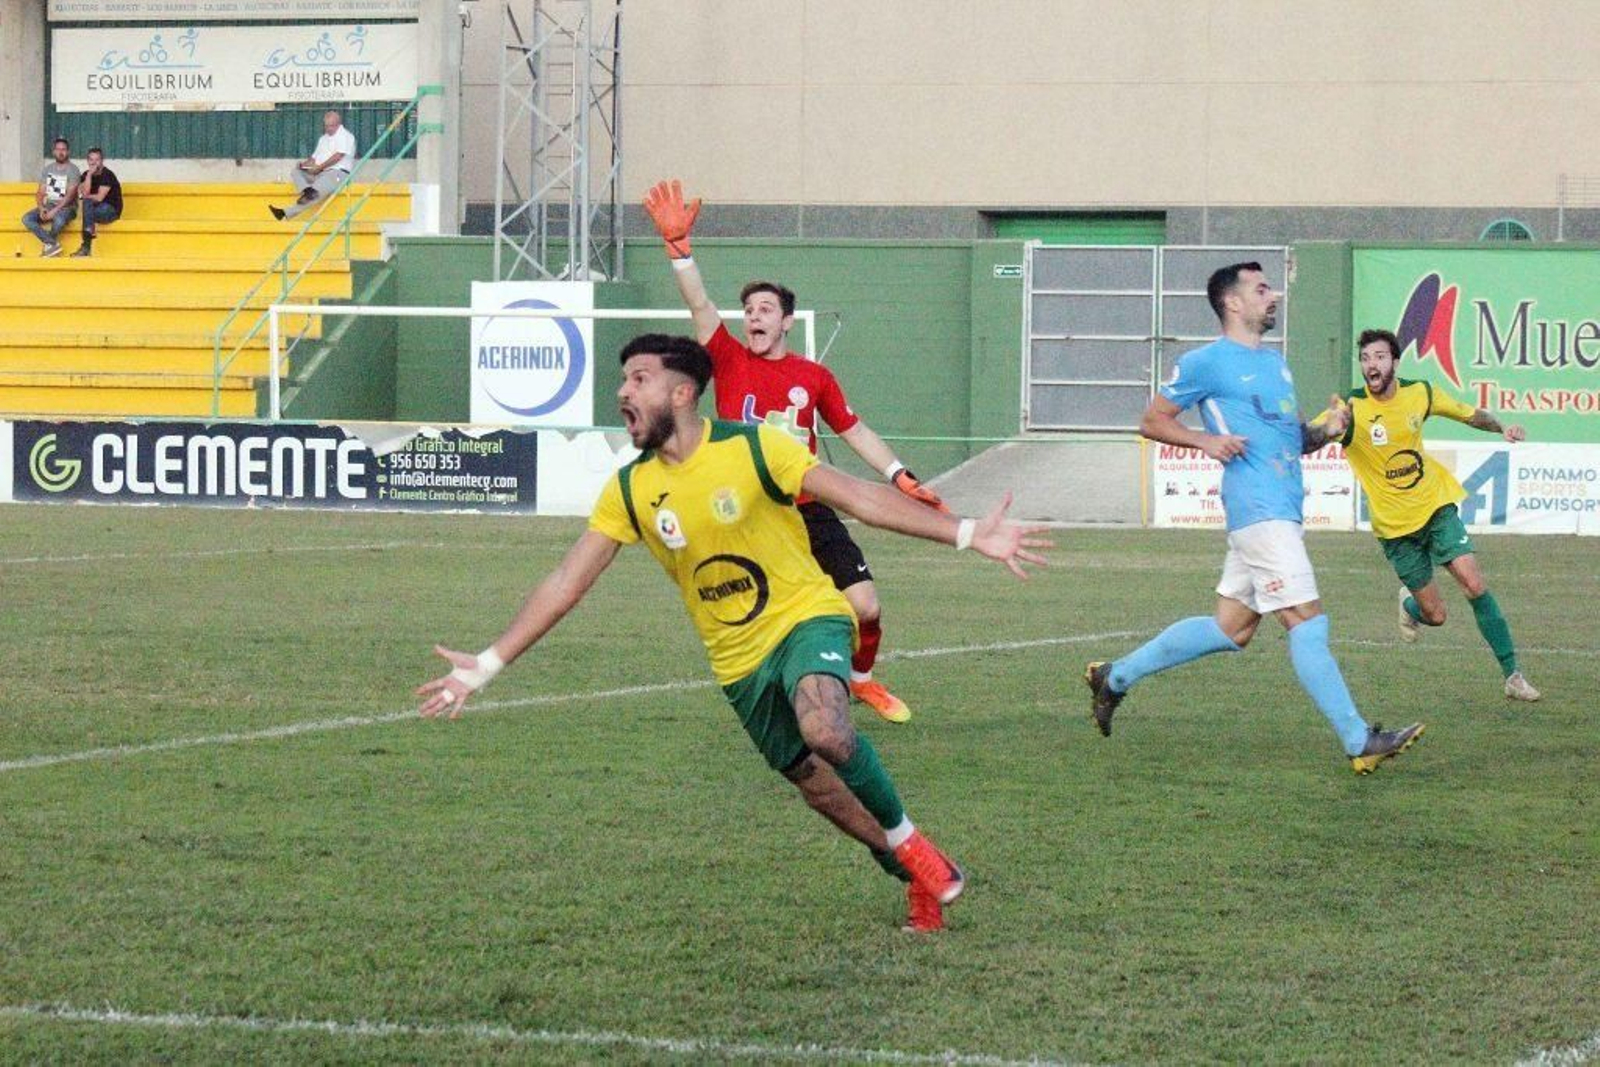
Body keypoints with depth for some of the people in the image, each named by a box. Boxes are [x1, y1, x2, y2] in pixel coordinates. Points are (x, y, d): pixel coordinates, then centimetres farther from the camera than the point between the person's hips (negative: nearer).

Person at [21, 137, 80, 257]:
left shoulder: (72, 169, -5)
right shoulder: (47, 169, 11)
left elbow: (70, 194, -14)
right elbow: (40, 192, 8)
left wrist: (55, 210, -24)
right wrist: (41, 208, -12)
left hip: (66, 207, -5)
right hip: (48, 205, 5)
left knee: (59, 220, -41)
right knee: (27, 219, -22)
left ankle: (49, 245, -12)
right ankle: (53, 244, -25)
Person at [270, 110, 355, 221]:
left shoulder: (345, 136, 1)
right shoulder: (323, 139, 26)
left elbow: (338, 156, -12)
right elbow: (315, 157, 21)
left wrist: (319, 167, -15)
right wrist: (304, 164, -1)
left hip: (338, 172, -8)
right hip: (320, 173, 8)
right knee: (295, 172, -11)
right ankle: (307, 190, -40)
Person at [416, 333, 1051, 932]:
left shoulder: (753, 448, -13)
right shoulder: (630, 489, -2)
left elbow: (859, 497, -13)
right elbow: (567, 582, 1)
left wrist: (965, 534, -19)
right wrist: (487, 665, -4)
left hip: (806, 618, -5)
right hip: (739, 660, 5)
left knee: (825, 731, -32)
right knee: (813, 781, 5)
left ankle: (909, 844, -10)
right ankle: (916, 875, 27)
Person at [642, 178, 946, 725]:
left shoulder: (814, 377, 6)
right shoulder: (730, 361, 1)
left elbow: (854, 430, 16)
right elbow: (699, 304, -11)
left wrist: (904, 480, 12)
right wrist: (678, 244, -24)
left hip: (810, 511, 2)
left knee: (865, 606, -4)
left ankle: (862, 679, 26)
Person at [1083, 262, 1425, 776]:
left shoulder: (1275, 361, 22)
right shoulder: (1206, 363, -3)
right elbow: (1152, 421, 3)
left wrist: (1325, 429, 6)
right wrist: (1205, 440, -13)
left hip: (1283, 511, 9)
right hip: (1260, 513, -9)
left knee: (1230, 629, 12)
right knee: (1308, 623, -12)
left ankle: (1115, 676, 24)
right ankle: (1358, 743, -13)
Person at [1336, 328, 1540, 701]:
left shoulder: (1419, 394, -6)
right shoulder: (1351, 409, -19)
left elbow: (1469, 414, 11)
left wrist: (1502, 428, -8)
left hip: (1436, 506, 2)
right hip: (1395, 524, -2)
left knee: (1475, 585, -13)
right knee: (1435, 615, 1)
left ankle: (1513, 674, -4)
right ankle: (1410, 604, 40)